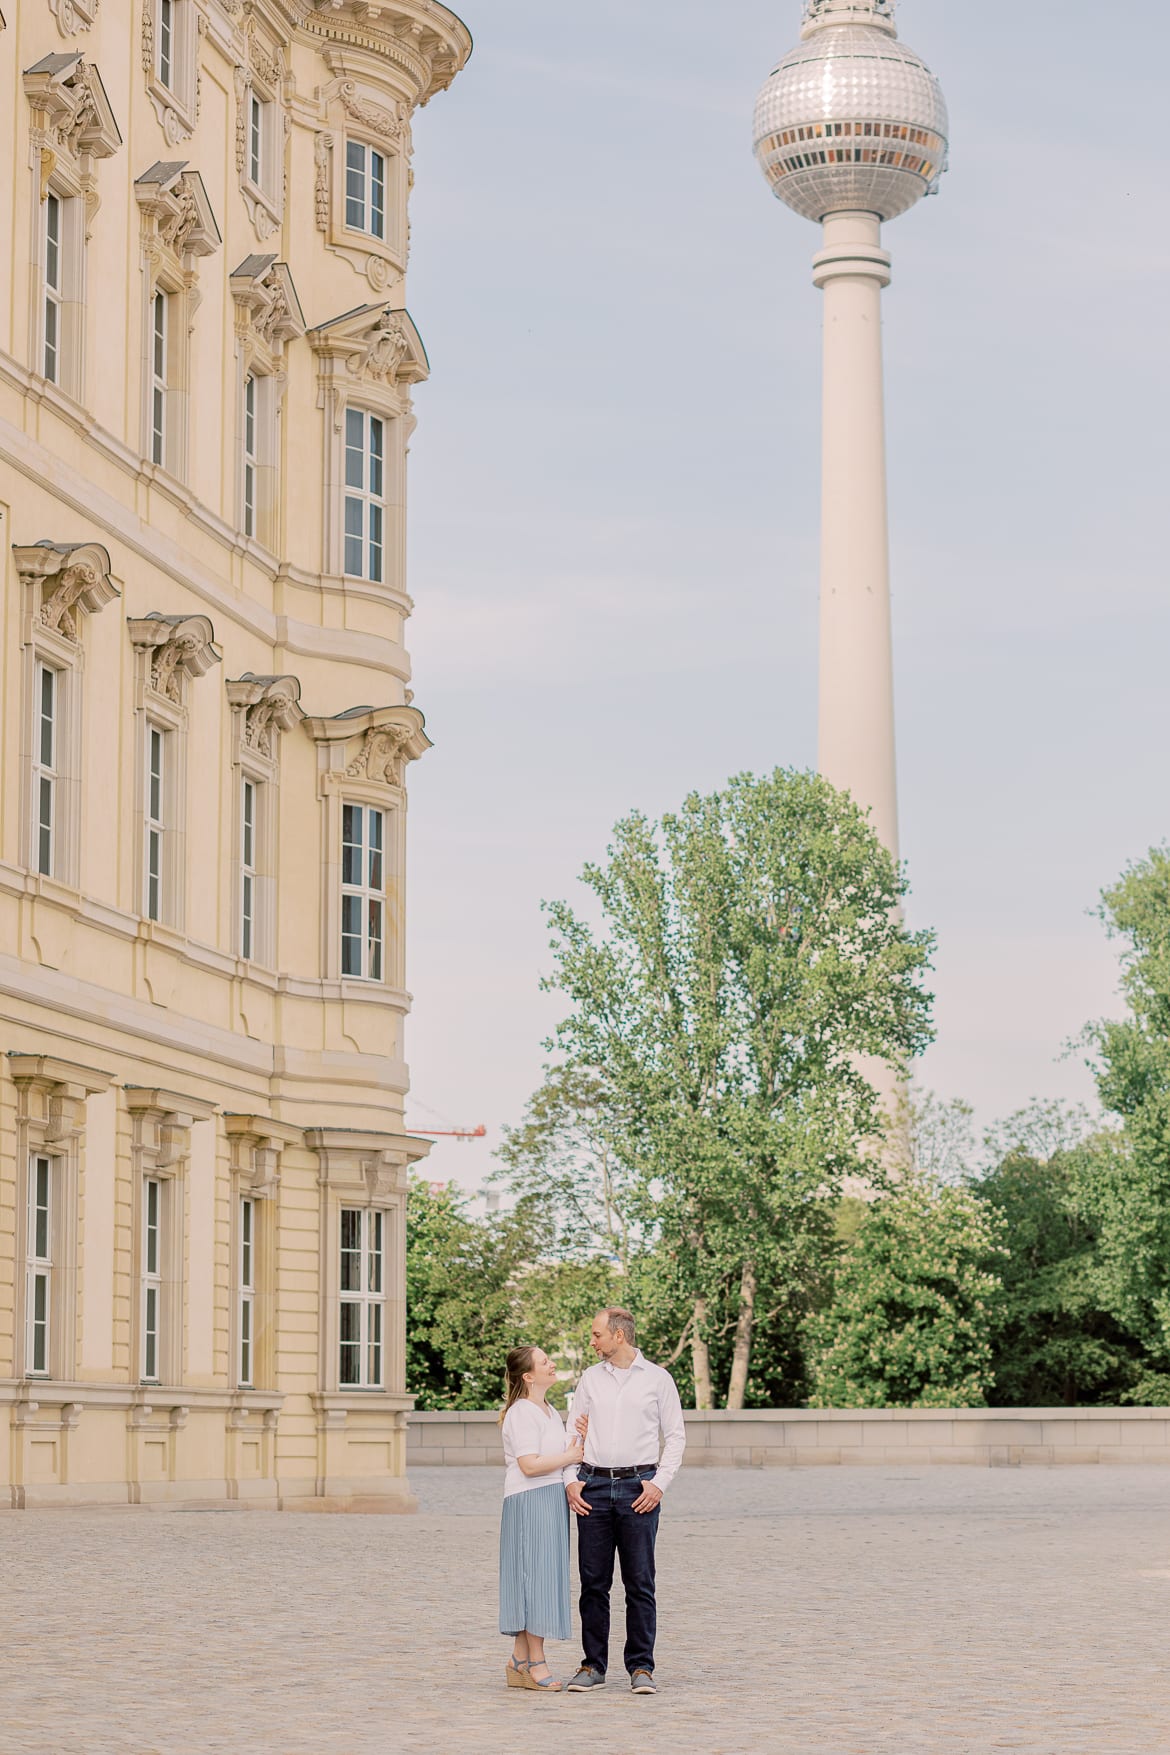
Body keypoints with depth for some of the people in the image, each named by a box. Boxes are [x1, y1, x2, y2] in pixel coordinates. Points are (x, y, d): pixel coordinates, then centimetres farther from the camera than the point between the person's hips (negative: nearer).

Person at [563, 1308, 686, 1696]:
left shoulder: (658, 1379, 3)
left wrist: (659, 1483, -7)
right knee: (593, 1581, 3)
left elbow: (675, 1436, 4)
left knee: (640, 1582, -2)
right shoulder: (590, 1377, 11)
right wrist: (571, 1481, 1)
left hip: (639, 1487, -3)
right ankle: (593, 1666, 8)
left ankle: (641, 1667, 2)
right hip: (594, 1486, 3)